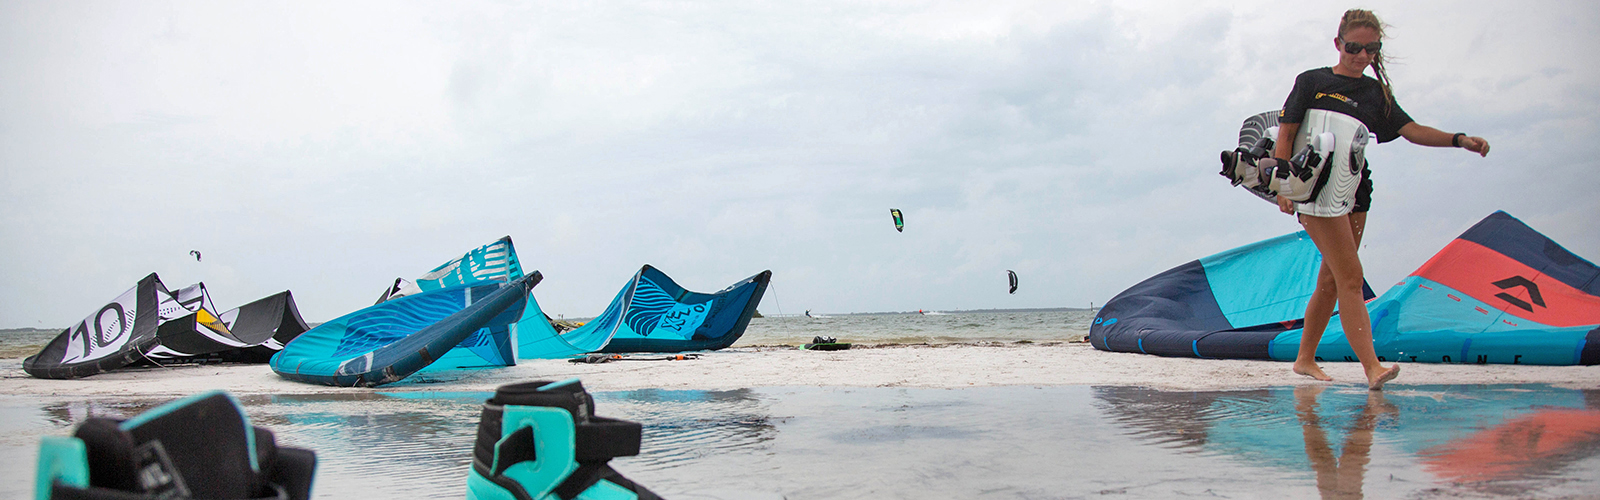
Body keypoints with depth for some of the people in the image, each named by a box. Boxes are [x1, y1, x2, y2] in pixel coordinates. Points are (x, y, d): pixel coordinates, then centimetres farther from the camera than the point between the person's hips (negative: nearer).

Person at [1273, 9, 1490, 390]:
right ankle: (1372, 368, -19)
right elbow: (1285, 134, -3)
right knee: (1350, 277, -14)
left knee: (1330, 281, 9)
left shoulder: (1375, 92, 15)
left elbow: (1409, 129, 8)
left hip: (1354, 193, 6)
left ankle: (1305, 359, 21)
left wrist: (1459, 140, -9)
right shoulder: (1311, 82, 1)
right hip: (1317, 190, -6)